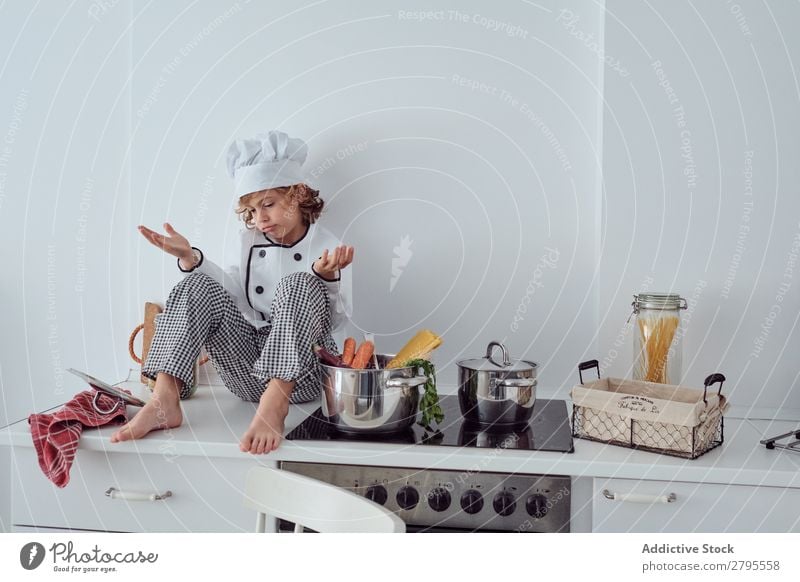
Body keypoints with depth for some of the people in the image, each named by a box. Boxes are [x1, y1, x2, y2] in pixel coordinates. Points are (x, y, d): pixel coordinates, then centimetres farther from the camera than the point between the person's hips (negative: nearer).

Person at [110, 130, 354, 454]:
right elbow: (233, 295, 9)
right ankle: (164, 400, -29)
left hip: (300, 373, -4)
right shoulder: (252, 243, 15)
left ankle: (275, 403, -41)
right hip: (249, 372, 4)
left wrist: (326, 277, -26)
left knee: (297, 285, -28)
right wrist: (189, 258, -1)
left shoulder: (328, 248, 1)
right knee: (200, 286, -14)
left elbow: (335, 321, -6)